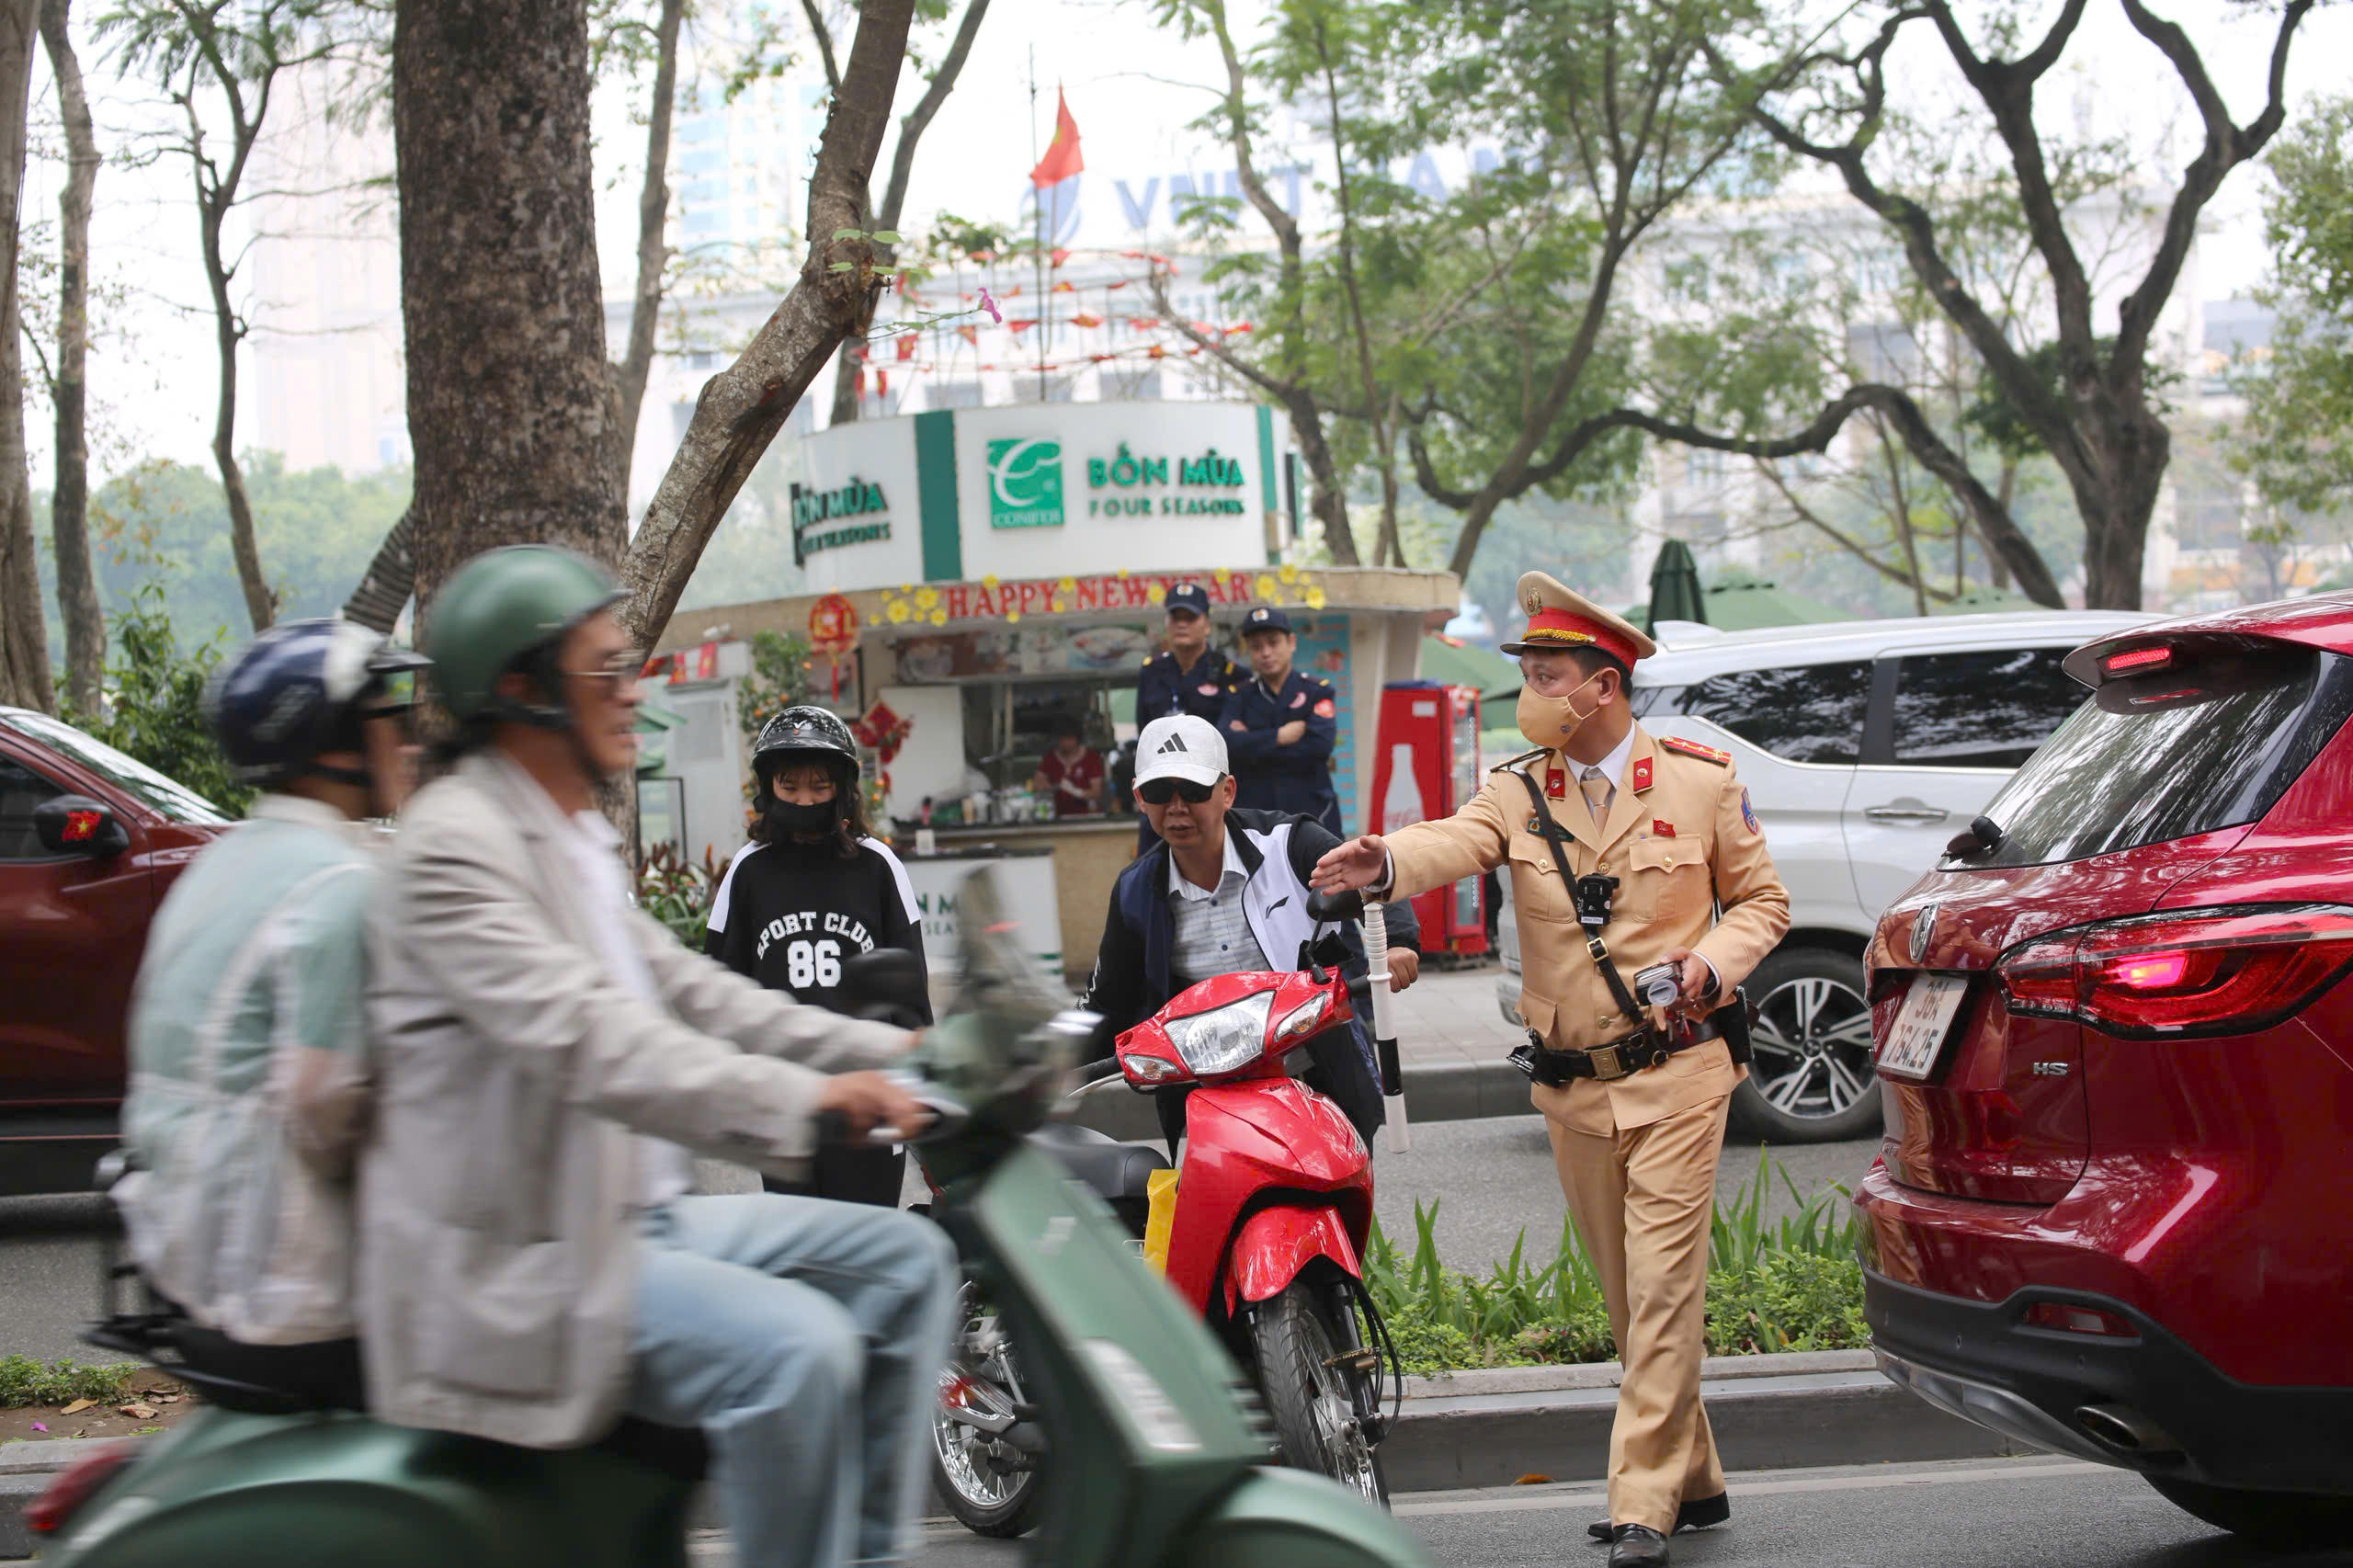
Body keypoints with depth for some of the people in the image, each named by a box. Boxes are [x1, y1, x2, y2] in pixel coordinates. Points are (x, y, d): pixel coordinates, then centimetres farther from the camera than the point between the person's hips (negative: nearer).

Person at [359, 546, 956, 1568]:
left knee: (904, 1260, 5)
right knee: (795, 1348, -28)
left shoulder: (576, 842, 17)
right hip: (526, 1265, -10)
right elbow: (585, 1036, -29)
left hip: (640, 1216, 10)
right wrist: (798, 1102, -39)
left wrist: (885, 1054, 6)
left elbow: (683, 993, 17)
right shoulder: (454, 848, -16)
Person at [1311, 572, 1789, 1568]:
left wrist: (1713, 961, -12)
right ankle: (1693, 1479, 26)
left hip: (1676, 1072, -4)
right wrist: (1385, 862, -41)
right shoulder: (1518, 790, 3)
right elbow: (1456, 844, -19)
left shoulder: (1701, 781, -1)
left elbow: (1761, 898, 9)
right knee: (1625, 1293, 11)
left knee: (1664, 1282, -11)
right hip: (1571, 1087, 4)